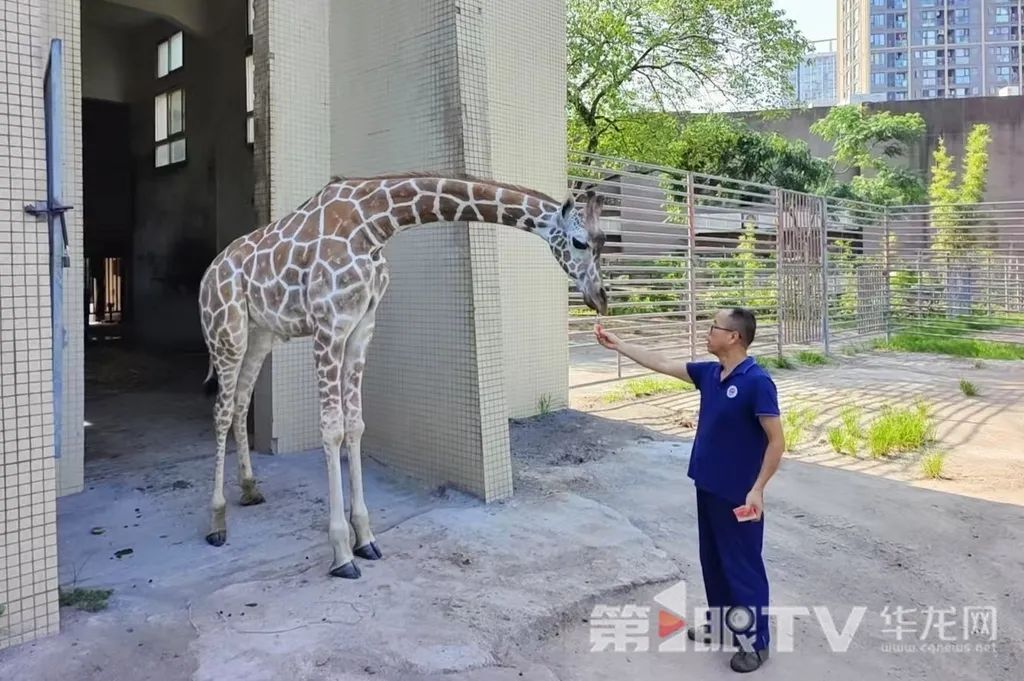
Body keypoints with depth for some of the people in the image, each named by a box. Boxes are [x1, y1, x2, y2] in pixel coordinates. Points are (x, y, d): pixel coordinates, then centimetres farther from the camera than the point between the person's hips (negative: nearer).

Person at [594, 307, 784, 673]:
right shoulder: (708, 373, 3)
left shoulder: (757, 382, -20)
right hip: (707, 487, 8)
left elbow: (776, 441, -19)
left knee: (743, 565, 6)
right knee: (713, 558, 20)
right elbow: (661, 363, 12)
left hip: (738, 494, -8)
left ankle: (755, 642, 22)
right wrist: (617, 344, 14)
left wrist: (757, 489, -21)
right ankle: (720, 622, 38)